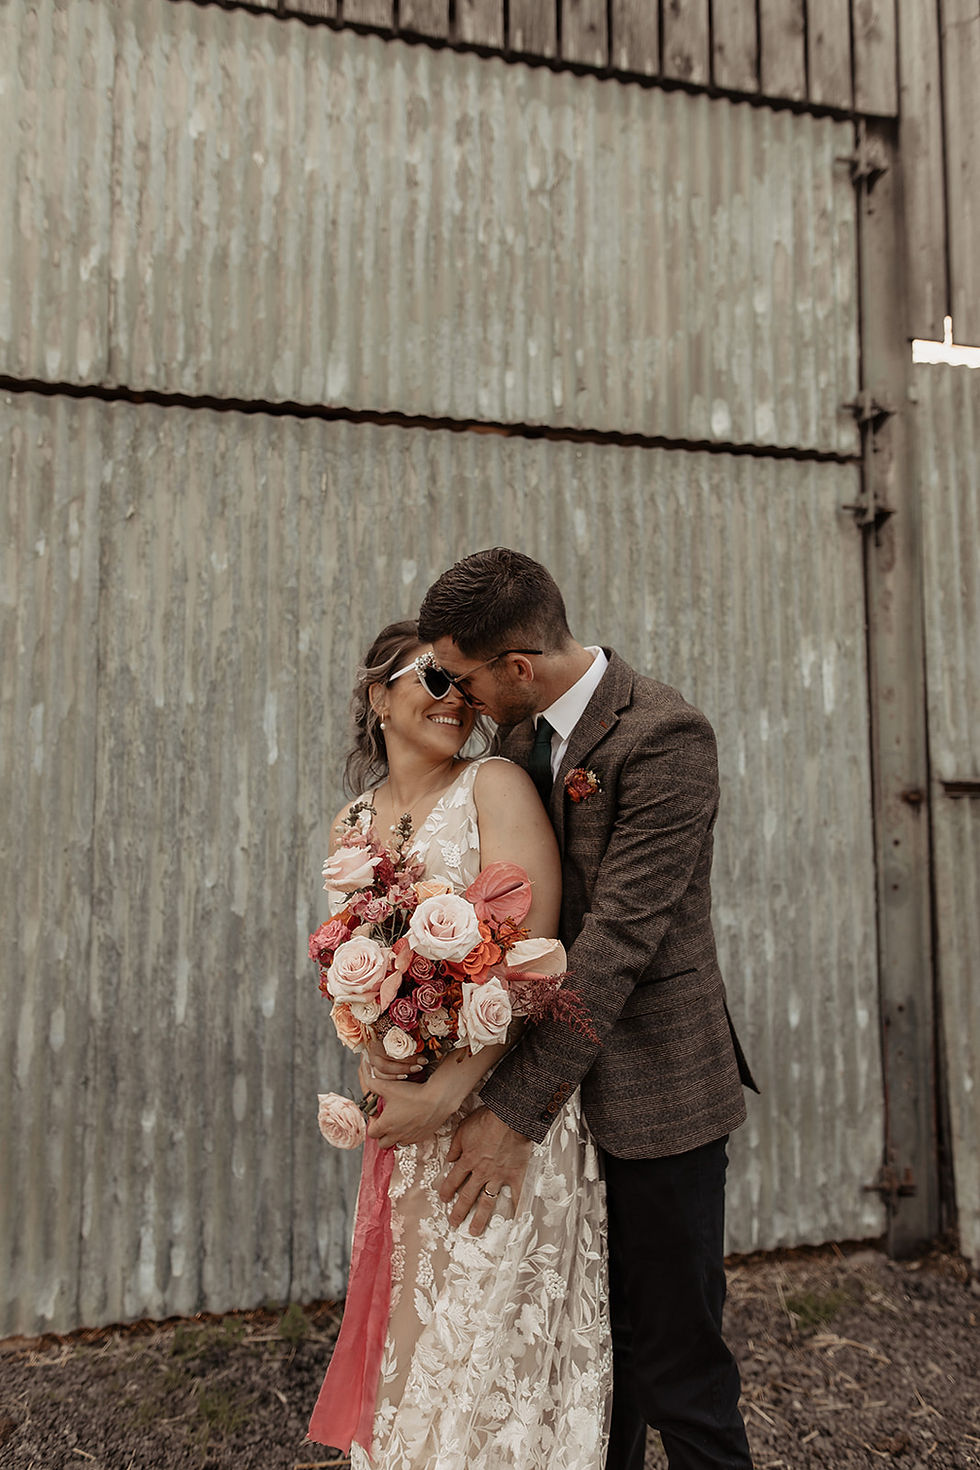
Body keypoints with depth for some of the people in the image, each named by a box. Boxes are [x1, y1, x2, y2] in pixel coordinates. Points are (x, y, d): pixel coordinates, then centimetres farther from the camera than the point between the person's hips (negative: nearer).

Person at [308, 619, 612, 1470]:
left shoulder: (495, 786, -9)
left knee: (493, 1344, 8)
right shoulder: (352, 826, 8)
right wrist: (377, 1059, -5)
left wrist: (447, 1090, -19)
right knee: (414, 1333, 18)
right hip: (407, 1113, 5)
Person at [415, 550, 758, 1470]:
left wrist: (517, 1108, -22)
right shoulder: (522, 736, 5)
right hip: (566, 1081, 7)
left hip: (653, 1090, -7)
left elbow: (619, 937, -24)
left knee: (676, 1357, 9)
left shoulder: (664, 736, -19)